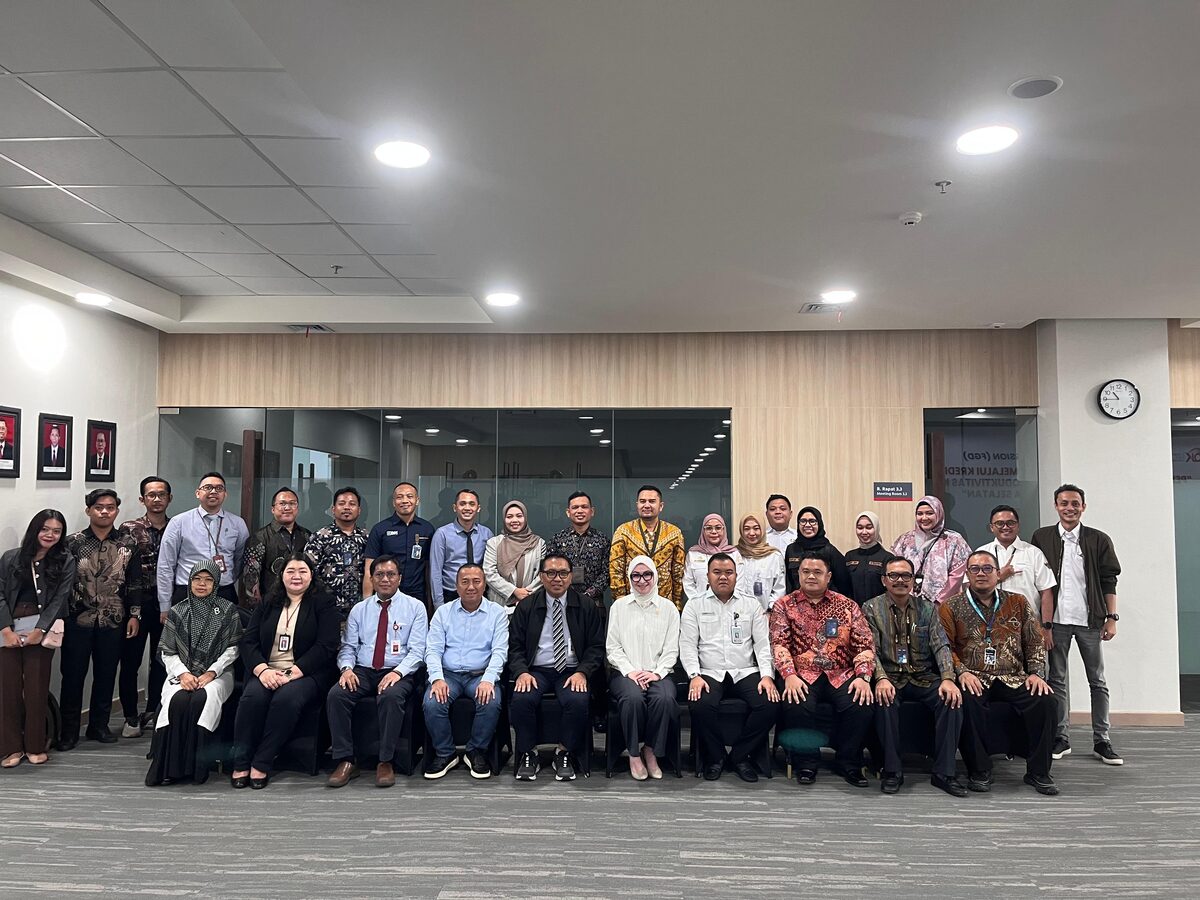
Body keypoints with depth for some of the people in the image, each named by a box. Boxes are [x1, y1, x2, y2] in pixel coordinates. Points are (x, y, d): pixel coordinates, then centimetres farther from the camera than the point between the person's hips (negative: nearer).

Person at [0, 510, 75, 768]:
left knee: (36, 687, -2)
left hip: (41, 628, -2)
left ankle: (35, 746, 8)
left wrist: (38, 631, -10)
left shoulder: (66, 562, 6)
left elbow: (59, 599, 0)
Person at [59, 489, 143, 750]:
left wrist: (134, 615, 2)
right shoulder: (74, 543, 0)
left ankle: (98, 726, 22)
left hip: (113, 621, 2)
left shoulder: (127, 544, 4)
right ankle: (69, 730, 14)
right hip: (78, 619, -1)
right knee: (73, 674, 3)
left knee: (106, 674, 9)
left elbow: (134, 582, 7)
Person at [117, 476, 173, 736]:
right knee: (130, 661, 3)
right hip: (137, 602, -2)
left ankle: (153, 713, 23)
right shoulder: (128, 529, 0)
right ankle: (131, 717, 14)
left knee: (161, 660, 9)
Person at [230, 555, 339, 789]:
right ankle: (240, 763, -16)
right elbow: (248, 641, 8)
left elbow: (326, 646, -7)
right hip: (267, 672, 3)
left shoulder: (324, 604, 4)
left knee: (286, 698, -34)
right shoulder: (267, 604, 18)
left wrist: (292, 673, -17)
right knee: (252, 696, -28)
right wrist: (262, 669, -12)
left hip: (306, 673, -3)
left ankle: (261, 764, -21)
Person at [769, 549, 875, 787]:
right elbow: (779, 644, -3)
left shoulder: (847, 605, 12)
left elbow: (865, 644, 6)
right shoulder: (784, 605, 8)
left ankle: (847, 762, 1)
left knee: (861, 706, -26)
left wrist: (863, 676, -11)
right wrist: (789, 676, -19)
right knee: (797, 706, -31)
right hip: (803, 676, -1)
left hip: (841, 675, 2)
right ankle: (807, 761, -3)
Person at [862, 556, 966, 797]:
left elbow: (941, 646, 1)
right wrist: (881, 678, -25)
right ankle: (892, 770, -19)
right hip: (890, 677, -2)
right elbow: (871, 649, -6)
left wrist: (948, 678, -17)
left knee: (952, 699, -26)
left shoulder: (927, 608, 11)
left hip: (924, 677, 2)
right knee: (885, 700, -34)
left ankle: (943, 772, -16)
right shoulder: (871, 608, 4)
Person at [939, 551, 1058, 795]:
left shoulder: (1017, 603, 15)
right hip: (974, 679, -2)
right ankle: (979, 771, -18)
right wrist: (961, 672, -15)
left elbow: (1034, 642, 14)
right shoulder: (952, 607, 7)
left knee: (1044, 698, -24)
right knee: (968, 700, -35)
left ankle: (1038, 772, -9)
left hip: (1013, 678, 3)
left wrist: (1035, 672, -1)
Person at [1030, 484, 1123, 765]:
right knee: (1057, 680, 6)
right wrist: (1044, 624, -2)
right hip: (1056, 619, 0)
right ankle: (1061, 738, 14)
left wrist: (1111, 618, -3)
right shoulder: (1042, 538, 3)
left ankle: (1101, 740, 13)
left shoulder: (1099, 540, 3)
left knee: (1098, 681, 6)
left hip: (1089, 619, 0)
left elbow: (1109, 581, 4)